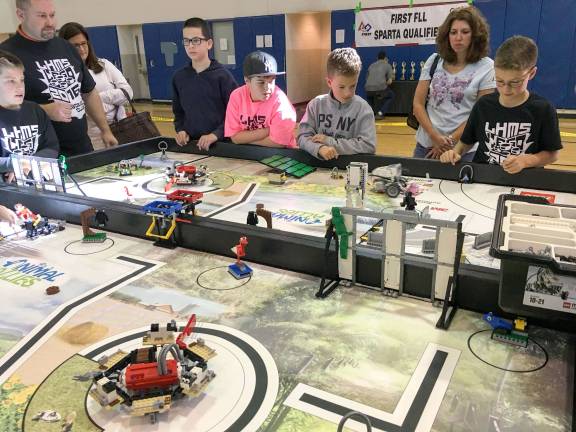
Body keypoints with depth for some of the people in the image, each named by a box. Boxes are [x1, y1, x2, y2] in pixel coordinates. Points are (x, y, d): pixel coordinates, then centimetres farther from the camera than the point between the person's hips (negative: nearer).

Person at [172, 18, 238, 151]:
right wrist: (180, 130, 0)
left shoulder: (222, 75, -6)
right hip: (191, 142, 3)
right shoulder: (179, 77, 8)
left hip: (221, 143, -3)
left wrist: (215, 135, -17)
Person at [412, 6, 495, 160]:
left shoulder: (487, 67, -4)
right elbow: (418, 103, 1)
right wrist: (435, 137, -10)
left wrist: (450, 142, -11)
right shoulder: (434, 61, 3)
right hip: (426, 144, 2)